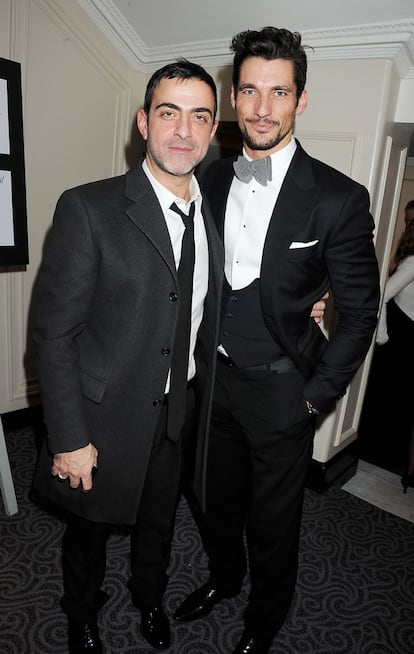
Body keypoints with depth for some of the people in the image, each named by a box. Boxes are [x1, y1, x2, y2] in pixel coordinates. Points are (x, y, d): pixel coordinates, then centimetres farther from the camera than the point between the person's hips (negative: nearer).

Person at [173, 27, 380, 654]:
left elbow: (359, 312, -10)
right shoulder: (213, 180, 0)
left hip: (280, 391, -4)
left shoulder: (339, 198, -15)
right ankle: (224, 577, 56)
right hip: (213, 375, 5)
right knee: (218, 499, 25)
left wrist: (318, 394, -9)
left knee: (273, 521, 17)